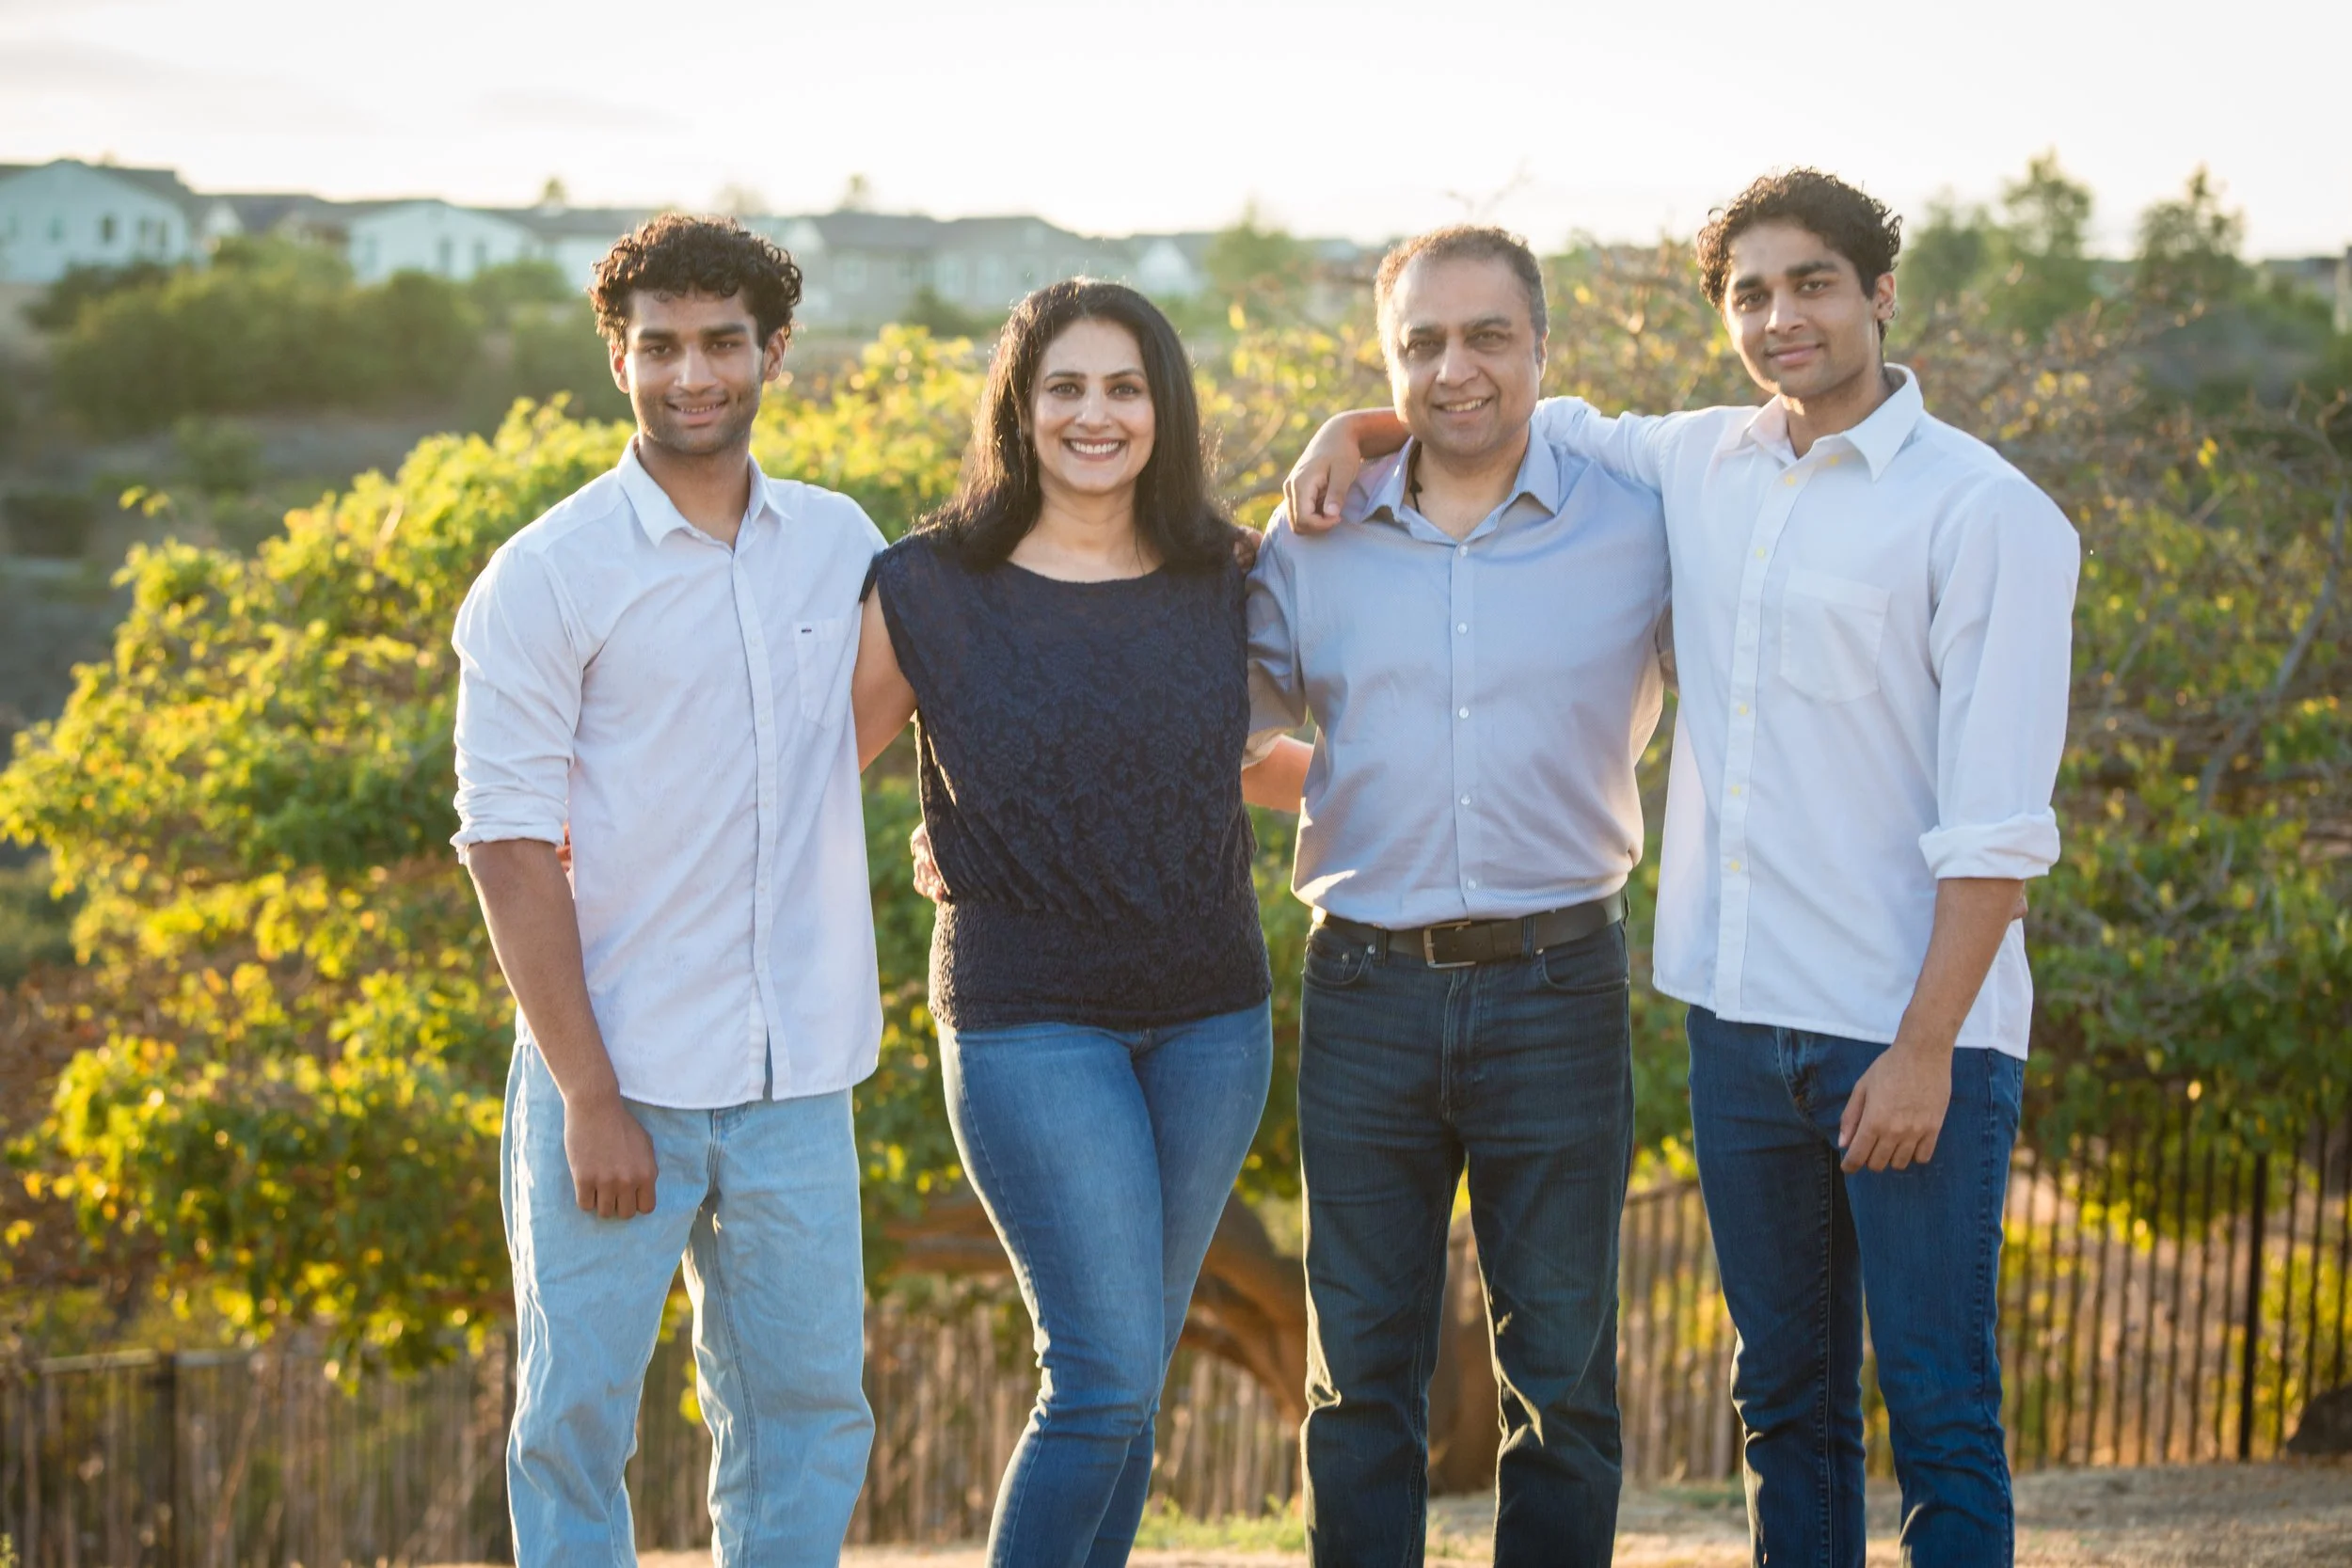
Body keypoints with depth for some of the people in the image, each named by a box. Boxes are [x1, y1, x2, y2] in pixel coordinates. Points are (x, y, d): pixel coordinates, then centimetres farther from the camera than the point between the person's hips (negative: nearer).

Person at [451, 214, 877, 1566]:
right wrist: (589, 1097, -13)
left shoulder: (840, 541, 7)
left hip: (795, 1078, 4)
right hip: (618, 1069, -4)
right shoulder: (546, 578, -6)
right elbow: (508, 845, -9)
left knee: (808, 1409, 9)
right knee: (577, 1415, 3)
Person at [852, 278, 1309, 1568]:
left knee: (1124, 1378, 9)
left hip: (1210, 1013, 4)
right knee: (1106, 1376, -10)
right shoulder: (932, 587, -4)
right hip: (1028, 1015, -4)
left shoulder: (1220, 581, 6)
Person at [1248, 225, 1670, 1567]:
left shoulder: (1638, 527, 0)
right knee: (1360, 1379, 8)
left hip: (1555, 989, -1)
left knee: (1561, 1379, 7)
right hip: (1366, 991, 1)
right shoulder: (1312, 541, 5)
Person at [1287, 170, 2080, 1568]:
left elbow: (1998, 822, -12)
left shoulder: (1984, 512, -8)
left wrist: (1927, 1048, -17)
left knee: (1941, 1415, -1)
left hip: (1910, 1033, -5)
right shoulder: (1701, 467, 9)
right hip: (1742, 1019, 6)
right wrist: (1359, 425, 9)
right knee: (1787, 1399, 14)